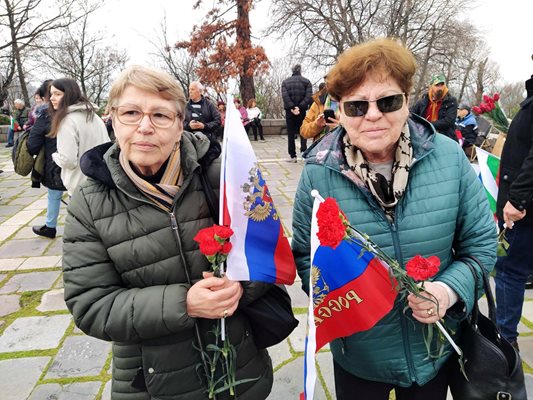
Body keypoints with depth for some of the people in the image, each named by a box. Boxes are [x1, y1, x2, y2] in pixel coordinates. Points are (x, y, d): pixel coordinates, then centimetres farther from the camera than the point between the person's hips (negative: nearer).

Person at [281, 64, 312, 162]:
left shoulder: (285, 82, 5)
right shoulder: (306, 81, 3)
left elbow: (284, 96, -11)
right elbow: (308, 96, -11)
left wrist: (292, 107, -15)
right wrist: (300, 107, -14)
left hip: (290, 111, 0)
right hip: (302, 111, 0)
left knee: (291, 134, 7)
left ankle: (293, 156, 7)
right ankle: (303, 148, -7)